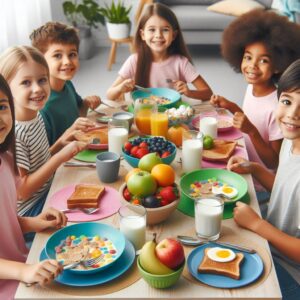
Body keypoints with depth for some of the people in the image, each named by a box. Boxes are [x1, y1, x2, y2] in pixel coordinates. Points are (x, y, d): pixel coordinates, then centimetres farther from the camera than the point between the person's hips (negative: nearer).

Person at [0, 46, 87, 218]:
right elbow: (22, 190, -23)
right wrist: (61, 157, -25)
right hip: (29, 212, -7)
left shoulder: (36, 115, -1)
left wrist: (60, 145, -6)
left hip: (47, 193, 7)